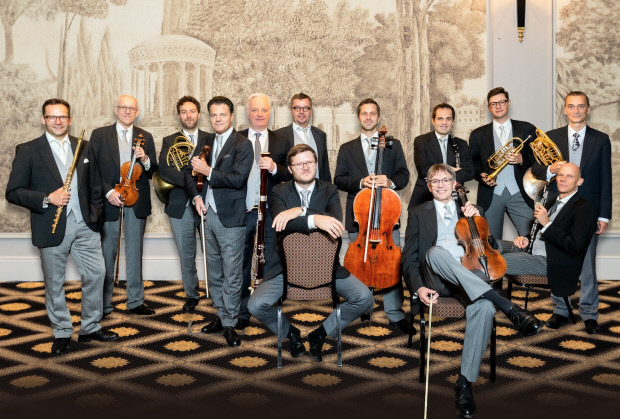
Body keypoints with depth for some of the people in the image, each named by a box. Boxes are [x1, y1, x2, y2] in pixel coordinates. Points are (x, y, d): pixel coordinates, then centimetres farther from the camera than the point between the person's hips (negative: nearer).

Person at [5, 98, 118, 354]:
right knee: (54, 283, 7)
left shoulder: (84, 147, 9)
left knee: (96, 274, 6)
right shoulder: (27, 151, -3)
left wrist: (95, 215, 4)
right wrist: (47, 199, -18)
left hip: (85, 225, 3)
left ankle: (90, 328, 23)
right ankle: (62, 333, 23)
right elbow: (13, 192, -6)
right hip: (52, 228, -3)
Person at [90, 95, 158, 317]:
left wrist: (145, 160, -15)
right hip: (109, 200, -2)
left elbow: (153, 172, 6)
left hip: (136, 201, 2)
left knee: (134, 251, 10)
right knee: (107, 253, 5)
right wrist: (108, 191, -16)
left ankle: (135, 301, 19)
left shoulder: (145, 137, 8)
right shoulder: (99, 135, 1)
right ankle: (104, 304, 14)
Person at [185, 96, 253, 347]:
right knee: (214, 271, 14)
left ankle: (229, 324, 8)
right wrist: (196, 196, 1)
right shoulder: (206, 142, 13)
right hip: (208, 214, 7)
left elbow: (238, 179, -17)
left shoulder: (242, 144, -6)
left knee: (232, 274, -1)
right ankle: (220, 316, 27)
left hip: (230, 218, -6)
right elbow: (190, 171, 17)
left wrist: (208, 171, -18)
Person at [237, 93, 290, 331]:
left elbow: (290, 176, 3)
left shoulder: (281, 142, 7)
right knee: (241, 264, 9)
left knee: (269, 265, 4)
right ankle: (243, 313, 22)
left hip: (269, 213, 0)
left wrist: (274, 167, -18)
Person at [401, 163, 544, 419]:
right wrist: (418, 286, -12)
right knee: (435, 252, -37)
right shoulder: (419, 214, 18)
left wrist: (477, 216, 4)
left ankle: (465, 383, -29)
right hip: (436, 280, -1)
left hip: (468, 277, 1)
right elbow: (409, 257, 7)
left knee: (484, 307, -35)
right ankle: (509, 308, -37)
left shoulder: (468, 211, 26)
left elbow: (491, 246, 19)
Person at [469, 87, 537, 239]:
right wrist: (481, 175, -7)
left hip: (519, 193, -1)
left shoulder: (527, 129, 11)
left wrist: (522, 159, -10)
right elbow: (472, 163, 13)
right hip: (490, 195, 1)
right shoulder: (478, 135, 13)